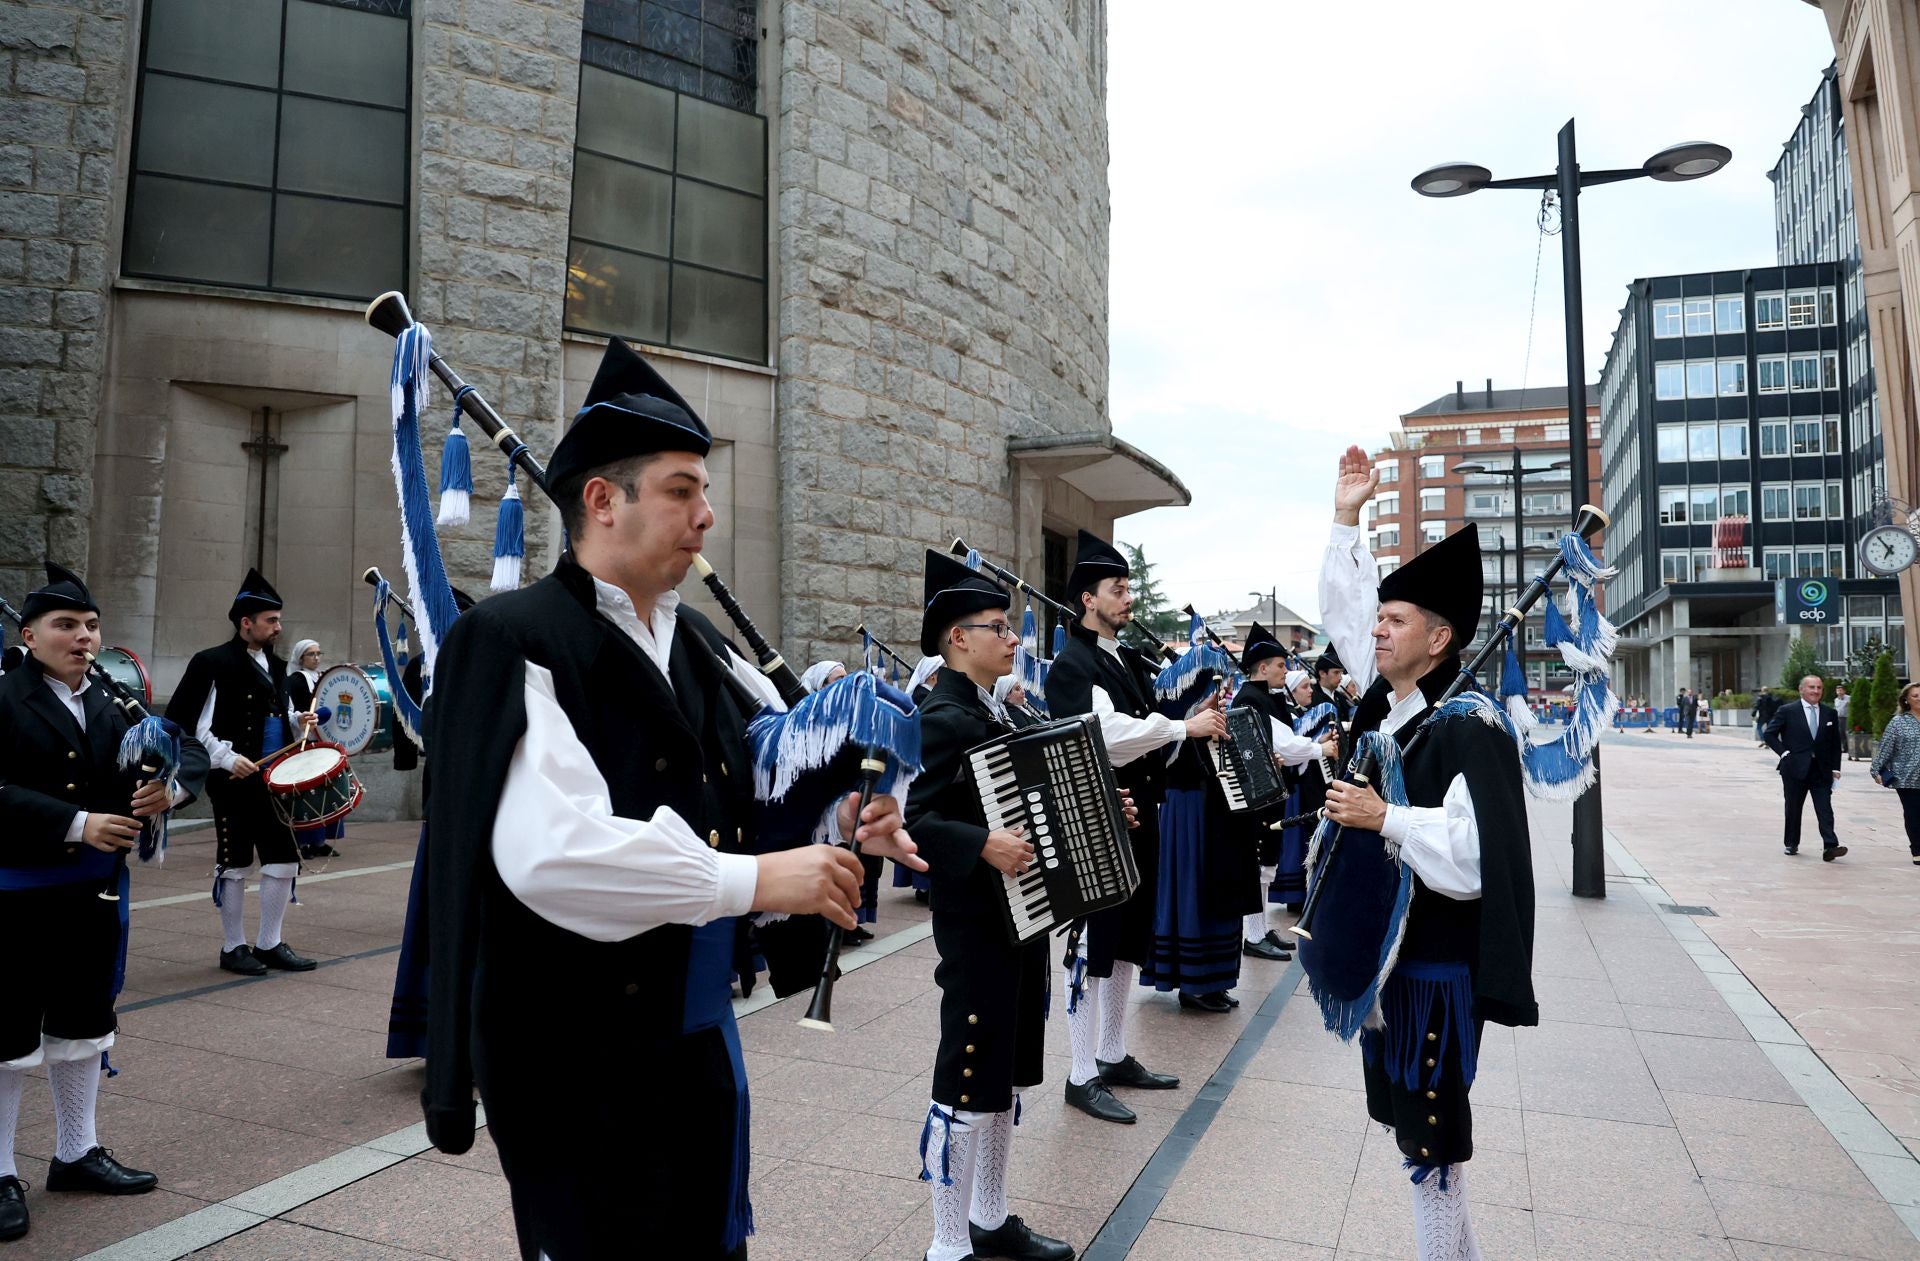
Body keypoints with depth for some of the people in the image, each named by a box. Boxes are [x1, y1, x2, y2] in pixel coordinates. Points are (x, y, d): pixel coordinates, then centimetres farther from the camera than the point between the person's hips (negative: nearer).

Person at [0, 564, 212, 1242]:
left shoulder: (115, 699, 6)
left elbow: (189, 750, 4)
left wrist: (172, 787, -17)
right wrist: (77, 823, -26)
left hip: (96, 889, 6)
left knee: (83, 1028, 17)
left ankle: (76, 1153, 33)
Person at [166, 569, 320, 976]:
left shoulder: (276, 666, 13)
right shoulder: (214, 664, -10)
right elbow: (184, 724, -12)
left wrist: (298, 721, 2)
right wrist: (227, 758, -18)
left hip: (274, 782, 7)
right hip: (234, 783, -7)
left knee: (284, 861, 7)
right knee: (235, 865, 4)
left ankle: (269, 944, 20)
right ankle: (233, 947, 18)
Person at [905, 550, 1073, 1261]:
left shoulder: (998, 711, 11)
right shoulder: (943, 719, -17)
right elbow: (909, 818, -25)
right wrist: (981, 845, -33)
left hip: (1023, 916, 9)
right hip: (977, 927, -9)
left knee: (1007, 1076, 18)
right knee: (967, 1086, 2)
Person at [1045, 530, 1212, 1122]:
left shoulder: (1131, 661, 13)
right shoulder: (1073, 665, -13)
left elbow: (1145, 733, 13)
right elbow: (1108, 735, -25)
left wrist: (1197, 721, -4)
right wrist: (1186, 727, -20)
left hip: (1139, 817, 9)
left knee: (1128, 942, 17)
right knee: (1092, 948, 0)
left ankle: (1114, 1056, 30)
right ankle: (1082, 1075, 12)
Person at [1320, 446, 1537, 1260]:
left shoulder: (1468, 729, -19)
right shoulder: (1383, 703, 4)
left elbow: (1479, 854, -27)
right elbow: (1343, 611, 14)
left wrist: (1383, 818, -29)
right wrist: (1347, 519, 12)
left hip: (1434, 965, -8)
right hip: (1384, 950, 8)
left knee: (1431, 1140, 2)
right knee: (1409, 1124, 18)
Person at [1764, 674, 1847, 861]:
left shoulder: (1830, 713, 9)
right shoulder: (1787, 711, -2)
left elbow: (1835, 743, 12)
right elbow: (1770, 734, 1)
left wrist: (1835, 768, 6)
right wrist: (1784, 752, -8)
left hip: (1822, 769, 2)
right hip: (1795, 768, -2)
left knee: (1825, 810, -6)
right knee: (1793, 808, 8)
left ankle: (1830, 847, -12)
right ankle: (1792, 844, 20)